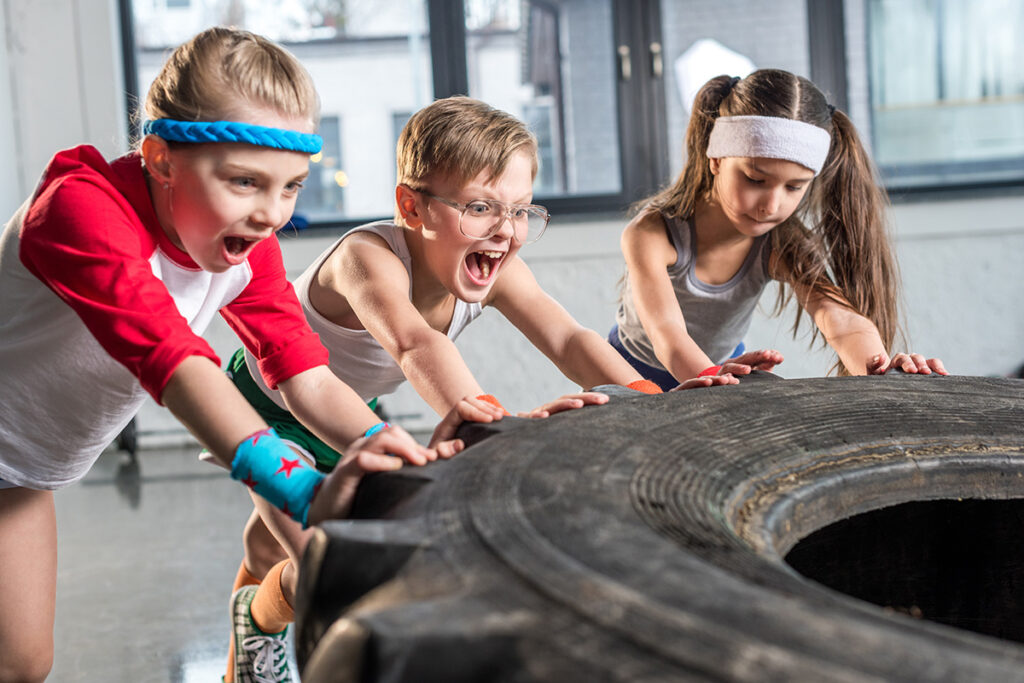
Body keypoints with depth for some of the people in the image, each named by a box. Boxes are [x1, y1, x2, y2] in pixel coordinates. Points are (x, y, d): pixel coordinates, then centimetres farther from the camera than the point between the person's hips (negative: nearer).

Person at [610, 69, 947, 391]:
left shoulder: (782, 247, -21)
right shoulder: (651, 233, -31)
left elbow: (839, 314, -38)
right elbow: (667, 332, -46)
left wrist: (877, 366, -61)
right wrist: (710, 376, -69)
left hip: (723, 366, 2)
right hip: (634, 375, -2)